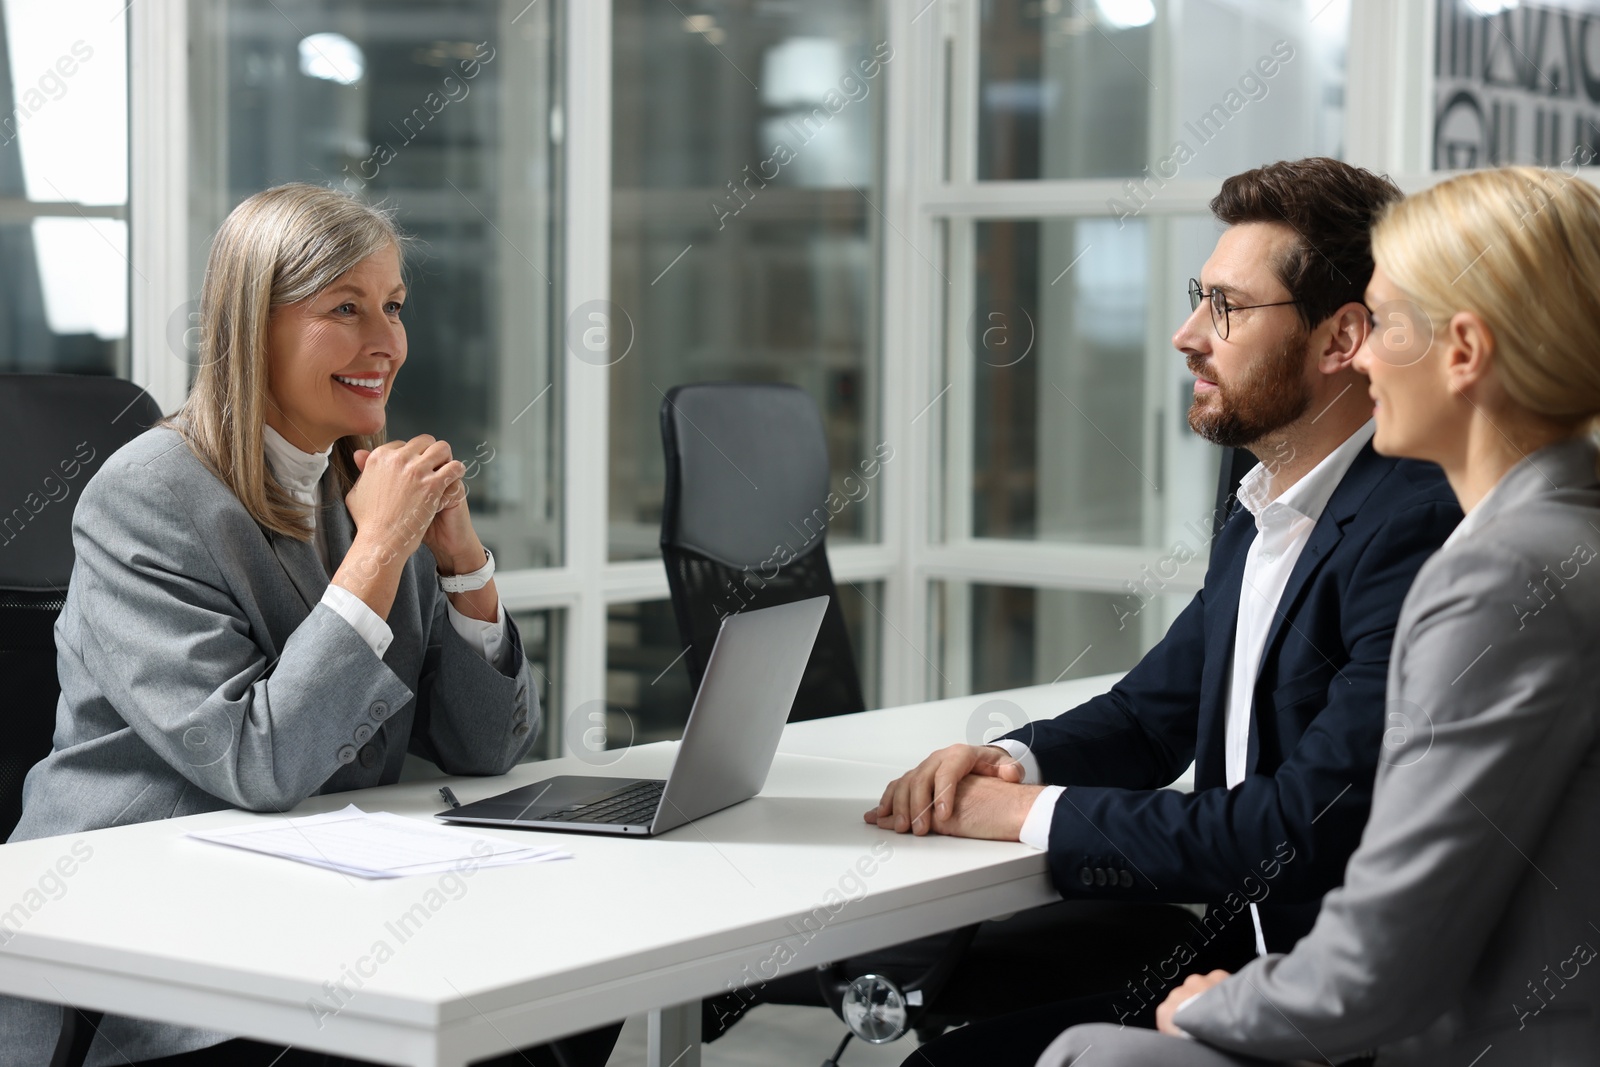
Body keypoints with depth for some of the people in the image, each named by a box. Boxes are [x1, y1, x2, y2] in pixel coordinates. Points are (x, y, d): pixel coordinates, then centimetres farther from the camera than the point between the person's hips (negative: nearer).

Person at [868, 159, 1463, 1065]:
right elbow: (1149, 715, 21)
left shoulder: (1415, 529, -20)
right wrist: (1015, 760, -1)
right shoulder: (1261, 521, 12)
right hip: (1234, 940, 9)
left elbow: (1305, 827, -25)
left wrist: (1040, 812, -16)